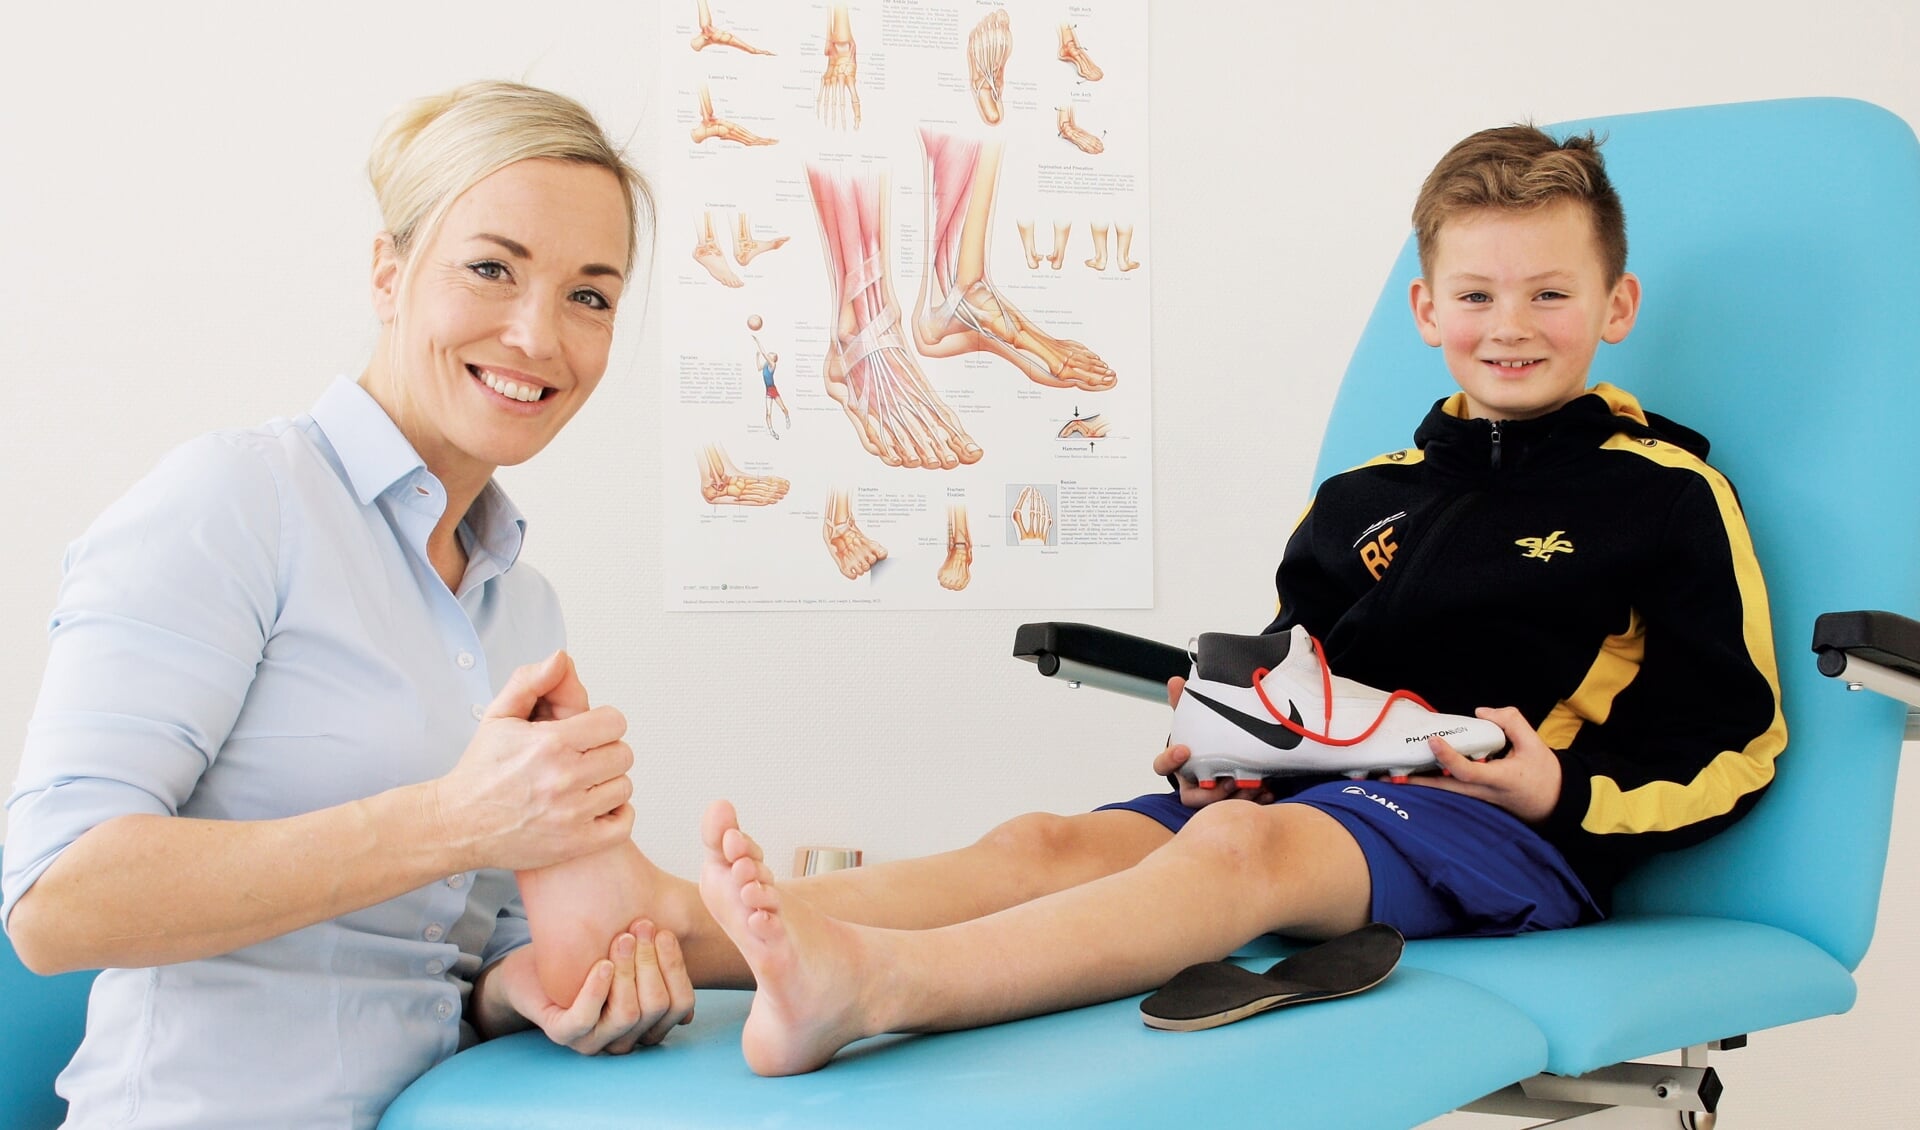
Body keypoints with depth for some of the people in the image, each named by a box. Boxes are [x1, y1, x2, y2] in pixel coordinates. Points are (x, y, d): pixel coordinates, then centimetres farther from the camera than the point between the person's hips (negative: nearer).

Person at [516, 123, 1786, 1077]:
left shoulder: (1665, 493, 7)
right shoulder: (1362, 499, 22)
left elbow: (1737, 738, 3)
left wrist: (1565, 793, -13)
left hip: (1503, 831, -5)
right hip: (1319, 792, 6)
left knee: (1240, 846, -37)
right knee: (1050, 841, -23)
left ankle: (874, 983, -63)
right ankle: (681, 923, -47)